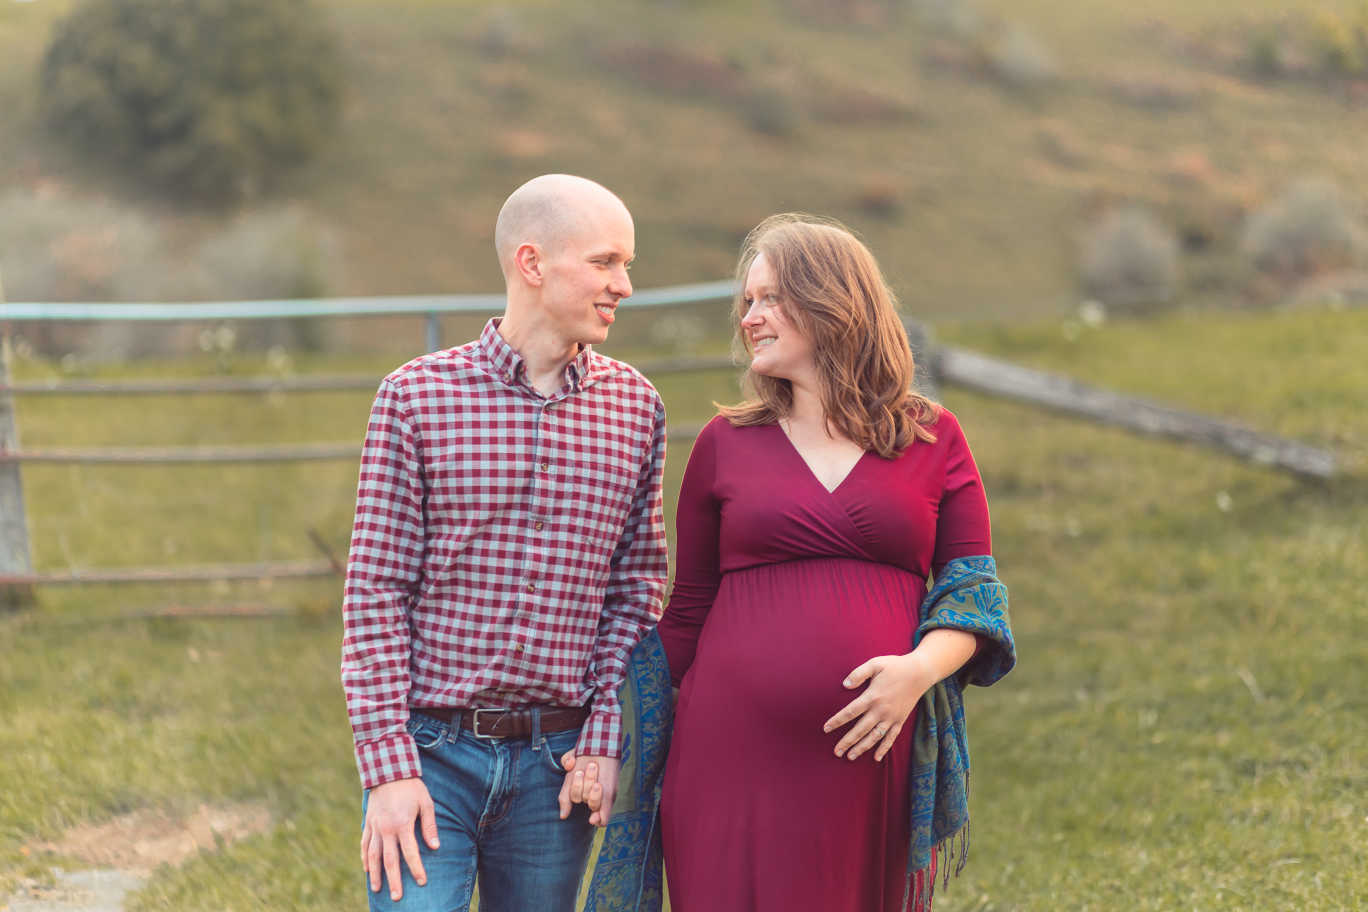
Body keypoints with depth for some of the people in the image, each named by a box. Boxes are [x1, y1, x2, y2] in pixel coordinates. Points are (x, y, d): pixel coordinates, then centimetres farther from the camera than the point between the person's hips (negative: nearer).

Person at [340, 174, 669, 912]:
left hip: (555, 761, 3)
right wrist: (389, 766, -10)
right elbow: (374, 592, -5)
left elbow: (637, 585, 9)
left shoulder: (634, 408, 5)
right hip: (431, 748, -3)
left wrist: (604, 738, 0)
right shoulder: (416, 395, -4)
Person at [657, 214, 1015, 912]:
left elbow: (973, 586, 6)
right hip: (733, 760, 0)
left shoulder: (934, 440, 8)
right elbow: (688, 611, 13)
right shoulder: (726, 443, 9)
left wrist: (920, 670, -14)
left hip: (878, 757, 0)